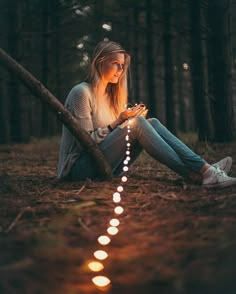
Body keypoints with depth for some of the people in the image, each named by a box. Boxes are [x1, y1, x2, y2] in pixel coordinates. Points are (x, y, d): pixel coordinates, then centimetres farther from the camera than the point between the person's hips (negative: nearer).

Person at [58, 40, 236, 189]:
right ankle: (193, 174, -26)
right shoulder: (81, 92, -11)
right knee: (137, 123, -25)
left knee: (152, 123, -9)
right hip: (82, 167, -8)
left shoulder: (110, 95, 15)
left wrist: (134, 120, -4)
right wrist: (118, 122, -19)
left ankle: (205, 169, -23)